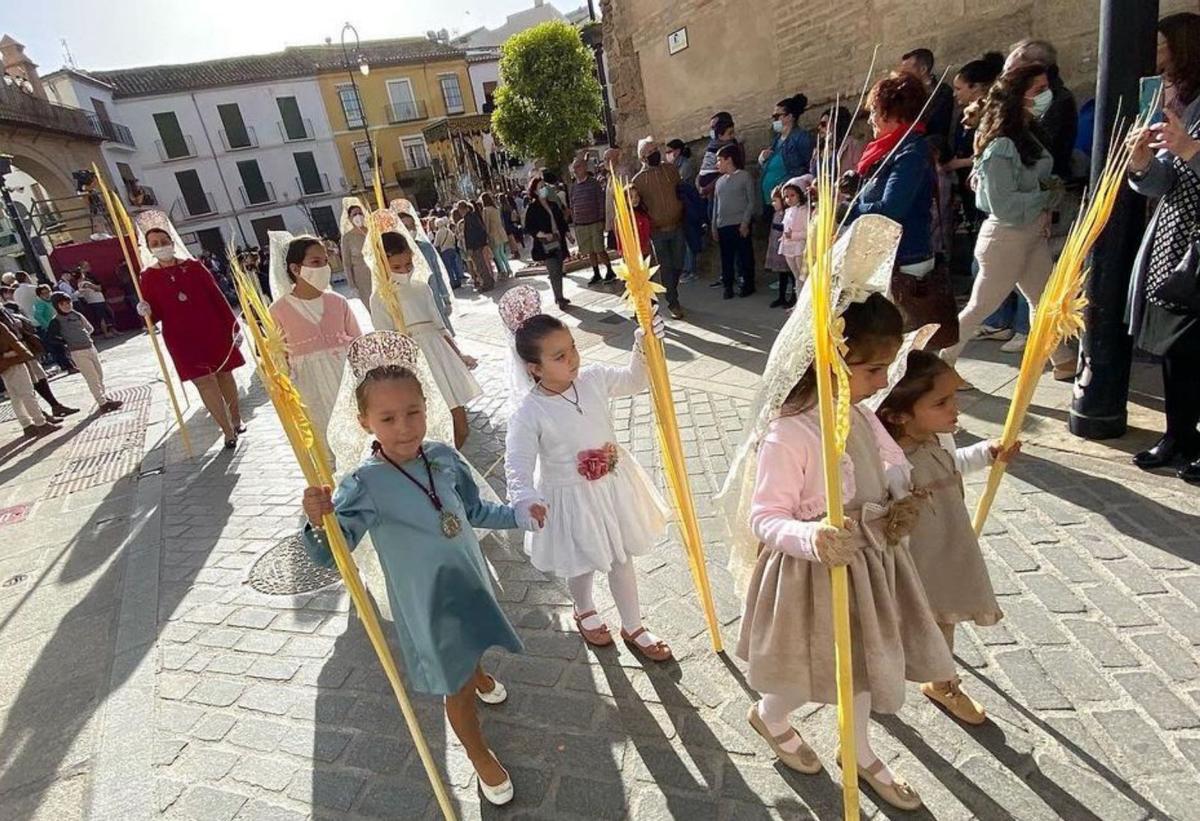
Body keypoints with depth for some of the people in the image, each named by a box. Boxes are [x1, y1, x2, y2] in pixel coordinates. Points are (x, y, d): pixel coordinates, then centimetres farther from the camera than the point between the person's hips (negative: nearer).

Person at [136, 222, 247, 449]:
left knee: (224, 374, 11)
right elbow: (156, 313, 3)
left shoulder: (193, 266, 0)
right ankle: (228, 431, 0)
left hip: (213, 330, 1)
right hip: (181, 337, -1)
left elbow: (217, 297, 1)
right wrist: (147, 312, -22)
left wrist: (234, 326, -1)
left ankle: (236, 420, 29)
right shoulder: (148, 276, 0)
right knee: (204, 381, -6)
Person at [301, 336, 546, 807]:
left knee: (473, 645, 34)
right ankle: (480, 756, 41)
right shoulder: (364, 486, -27)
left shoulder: (443, 457, -13)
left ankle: (478, 675, 71)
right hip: (426, 603, -5)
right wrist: (319, 524, -49)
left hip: (470, 582, 5)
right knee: (458, 689, 12)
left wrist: (519, 516, 0)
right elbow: (331, 554, -30)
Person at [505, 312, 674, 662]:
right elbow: (518, 466, -24)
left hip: (614, 485, 4)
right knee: (582, 564, 23)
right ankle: (584, 611, 58)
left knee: (621, 560, 21)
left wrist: (643, 348, -14)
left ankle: (633, 627, 45)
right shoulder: (528, 414, -26)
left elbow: (634, 381, 3)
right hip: (571, 499, -4)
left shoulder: (594, 378, -13)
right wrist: (528, 503, -41)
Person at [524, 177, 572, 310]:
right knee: (554, 273, -11)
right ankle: (560, 300, -7)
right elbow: (528, 228, -9)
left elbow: (561, 220, 22)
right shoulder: (532, 209, -7)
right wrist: (542, 235, -21)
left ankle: (559, 297, 22)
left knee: (559, 271, 11)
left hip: (558, 242, 6)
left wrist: (566, 232, 9)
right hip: (546, 245, -6)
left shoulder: (553, 204, 12)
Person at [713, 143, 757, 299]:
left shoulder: (745, 176, 1)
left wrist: (745, 222, -12)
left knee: (744, 256, 0)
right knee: (726, 258, 5)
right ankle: (728, 286, 12)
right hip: (723, 226, 5)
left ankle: (747, 285, 12)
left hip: (740, 225, -5)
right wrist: (714, 226, 12)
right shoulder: (720, 181, 17)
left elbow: (752, 201, -3)